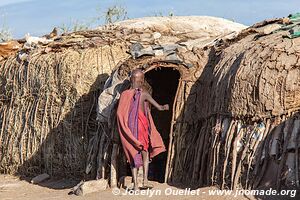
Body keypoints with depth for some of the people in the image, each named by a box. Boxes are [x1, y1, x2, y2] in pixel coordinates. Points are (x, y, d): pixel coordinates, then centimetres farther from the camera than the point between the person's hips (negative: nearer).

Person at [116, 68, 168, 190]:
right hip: (141, 126, -2)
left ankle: (135, 185, 2)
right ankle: (145, 180, 9)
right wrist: (165, 107, 18)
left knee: (133, 154, 7)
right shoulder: (144, 94, -8)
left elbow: (120, 113, 4)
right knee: (145, 152, 16)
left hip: (128, 128, 2)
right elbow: (159, 107, -4)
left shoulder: (124, 94, 0)